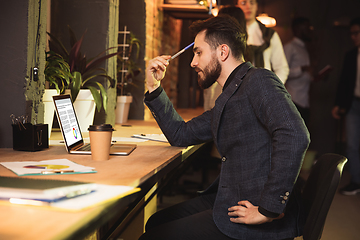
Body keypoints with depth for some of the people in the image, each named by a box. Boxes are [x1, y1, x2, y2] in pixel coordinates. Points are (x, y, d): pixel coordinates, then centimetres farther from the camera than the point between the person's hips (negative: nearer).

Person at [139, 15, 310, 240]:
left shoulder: (259, 80, -12)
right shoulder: (228, 98, 18)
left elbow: (294, 136, -29)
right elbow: (180, 135, 26)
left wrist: (268, 209, -29)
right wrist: (154, 87, 18)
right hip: (229, 199, 9)